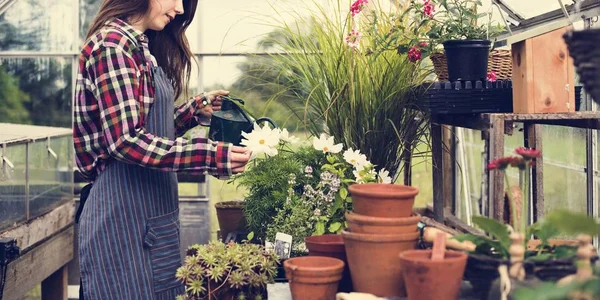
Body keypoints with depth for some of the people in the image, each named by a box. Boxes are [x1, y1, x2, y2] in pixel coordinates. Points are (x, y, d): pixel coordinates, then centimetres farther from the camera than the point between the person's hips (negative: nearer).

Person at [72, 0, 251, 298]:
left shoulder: (142, 47, 15)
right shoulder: (112, 44, -14)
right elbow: (126, 140, -23)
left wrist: (196, 109, 8)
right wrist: (211, 156, -25)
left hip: (152, 209, 9)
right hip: (124, 210, -9)